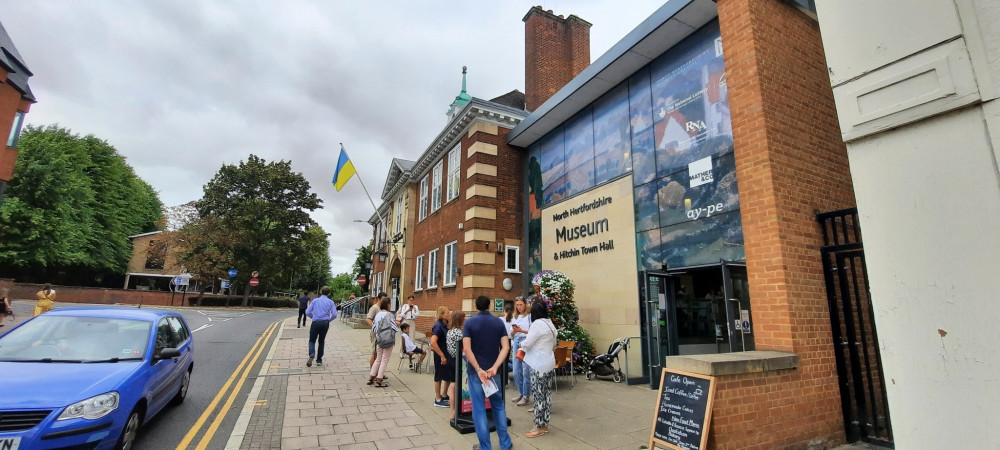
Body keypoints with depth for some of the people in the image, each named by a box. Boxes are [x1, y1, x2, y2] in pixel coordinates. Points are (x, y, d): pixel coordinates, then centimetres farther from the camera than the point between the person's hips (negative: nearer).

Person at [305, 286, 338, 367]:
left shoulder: (315, 300, 5)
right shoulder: (330, 302, 4)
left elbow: (307, 312, -1)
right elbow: (334, 314, -6)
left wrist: (313, 317, 16)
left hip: (316, 323, -1)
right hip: (325, 323, 1)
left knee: (312, 340, 10)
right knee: (321, 341, 15)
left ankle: (311, 355, -18)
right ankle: (319, 360, 17)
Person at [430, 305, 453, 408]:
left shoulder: (447, 325, 5)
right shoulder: (438, 326, -20)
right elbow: (433, 342, -29)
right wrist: (442, 356, -26)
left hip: (449, 354, 8)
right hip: (440, 355, -8)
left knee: (450, 375, 18)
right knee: (439, 376, 6)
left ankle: (444, 395, 38)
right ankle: (438, 400, 21)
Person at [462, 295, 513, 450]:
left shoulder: (469, 322, -7)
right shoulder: (499, 322, 0)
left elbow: (467, 348, -18)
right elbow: (506, 347, -11)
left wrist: (478, 370, -18)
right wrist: (495, 367, -17)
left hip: (475, 371, -3)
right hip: (493, 371, 3)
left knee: (479, 409, 7)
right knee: (498, 406, 18)